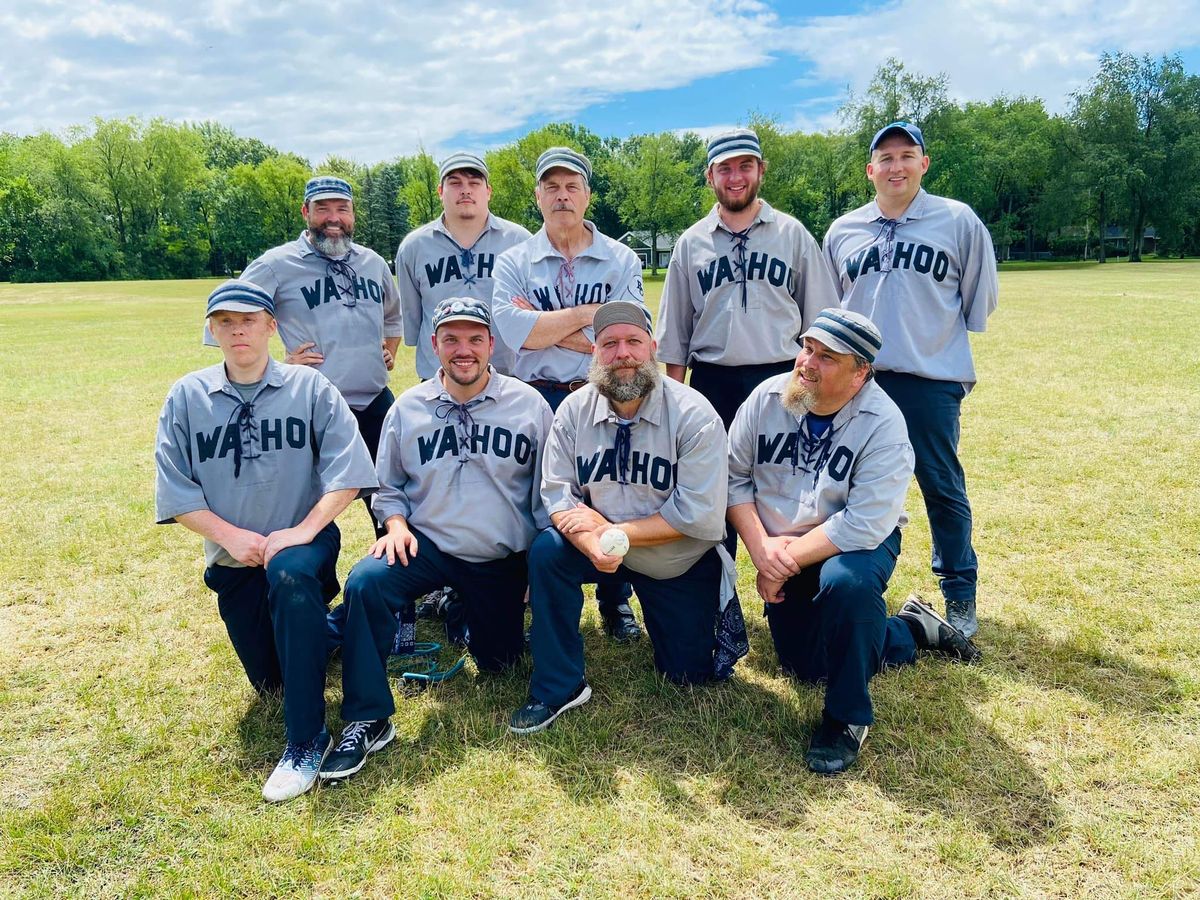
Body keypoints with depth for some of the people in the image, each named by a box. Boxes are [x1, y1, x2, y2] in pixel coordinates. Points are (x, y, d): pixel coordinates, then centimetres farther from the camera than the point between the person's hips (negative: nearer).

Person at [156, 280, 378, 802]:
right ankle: (314, 624, 43)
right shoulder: (187, 396, 2)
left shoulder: (309, 386, -3)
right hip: (233, 558, 3)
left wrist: (303, 530, -21)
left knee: (289, 576, -39)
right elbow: (175, 491, -1)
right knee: (270, 682, 7)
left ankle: (306, 742, -30)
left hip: (305, 541, -3)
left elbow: (345, 470, -11)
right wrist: (230, 534, -13)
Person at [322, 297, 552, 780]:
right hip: (427, 545, 0)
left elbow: (549, 488, 1)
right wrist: (396, 524, -10)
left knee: (496, 660, 7)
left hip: (502, 558, 1)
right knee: (365, 583, -29)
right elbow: (388, 487, 10)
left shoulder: (529, 404, -5)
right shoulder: (407, 408, 0)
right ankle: (367, 720, -17)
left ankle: (466, 614, 42)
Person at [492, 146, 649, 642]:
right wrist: (589, 311, -12)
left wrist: (545, 328, -12)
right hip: (538, 401, 1)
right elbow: (516, 331, -14)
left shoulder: (620, 260, 4)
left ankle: (616, 602, 25)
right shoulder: (513, 262, 5)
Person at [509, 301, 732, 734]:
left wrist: (613, 531, -25)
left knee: (690, 675, 6)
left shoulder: (694, 415, -22)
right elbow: (557, 493, -13)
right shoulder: (574, 410, -11)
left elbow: (700, 516, -26)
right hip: (605, 551, 2)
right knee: (546, 550, -27)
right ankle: (558, 686, -12)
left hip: (682, 564, -1)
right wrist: (592, 543, -34)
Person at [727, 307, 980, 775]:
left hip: (858, 543, -5)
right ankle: (911, 631, 33)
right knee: (805, 666, 8)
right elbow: (734, 477, -7)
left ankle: (846, 716, -16)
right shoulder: (767, 397, -12)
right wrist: (760, 547, -19)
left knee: (845, 580, -39)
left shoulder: (883, 425, -24)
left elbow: (862, 525, -30)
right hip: (780, 549, 5)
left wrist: (788, 560, -26)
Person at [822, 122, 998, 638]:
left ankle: (959, 595, 19)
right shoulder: (842, 231, 10)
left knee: (943, 489, 4)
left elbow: (979, 298, 9)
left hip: (932, 381, -2)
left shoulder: (959, 222, 2)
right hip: (858, 380, 3)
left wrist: (944, 340, 10)